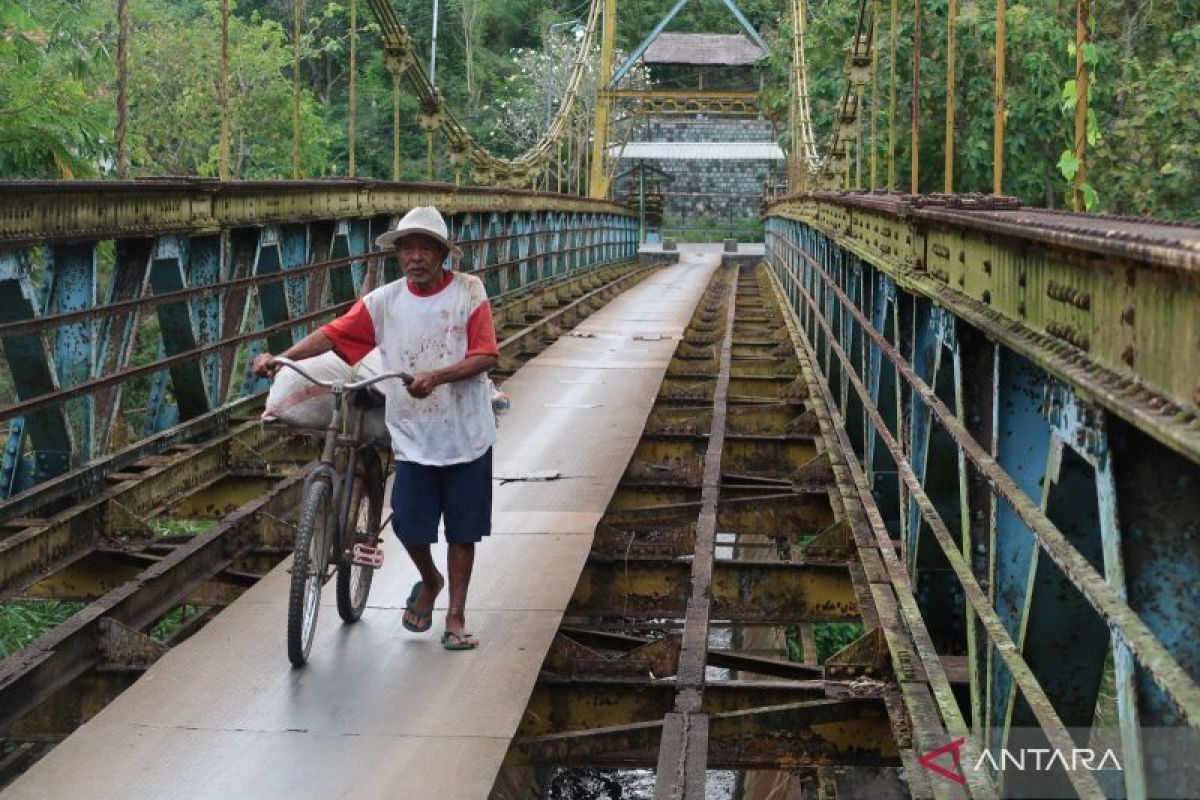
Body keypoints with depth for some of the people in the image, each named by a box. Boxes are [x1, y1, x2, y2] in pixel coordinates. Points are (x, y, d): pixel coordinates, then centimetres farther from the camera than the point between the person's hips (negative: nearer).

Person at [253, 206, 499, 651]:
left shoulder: (468, 292, -7)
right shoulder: (384, 301, -1)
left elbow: (485, 357, -14)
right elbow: (333, 333, -6)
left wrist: (436, 376, -29)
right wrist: (280, 358, -19)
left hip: (466, 435, -1)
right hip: (412, 435, 2)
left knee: (462, 530, 7)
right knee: (409, 525, 0)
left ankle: (456, 615, 22)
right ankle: (429, 582, 32)